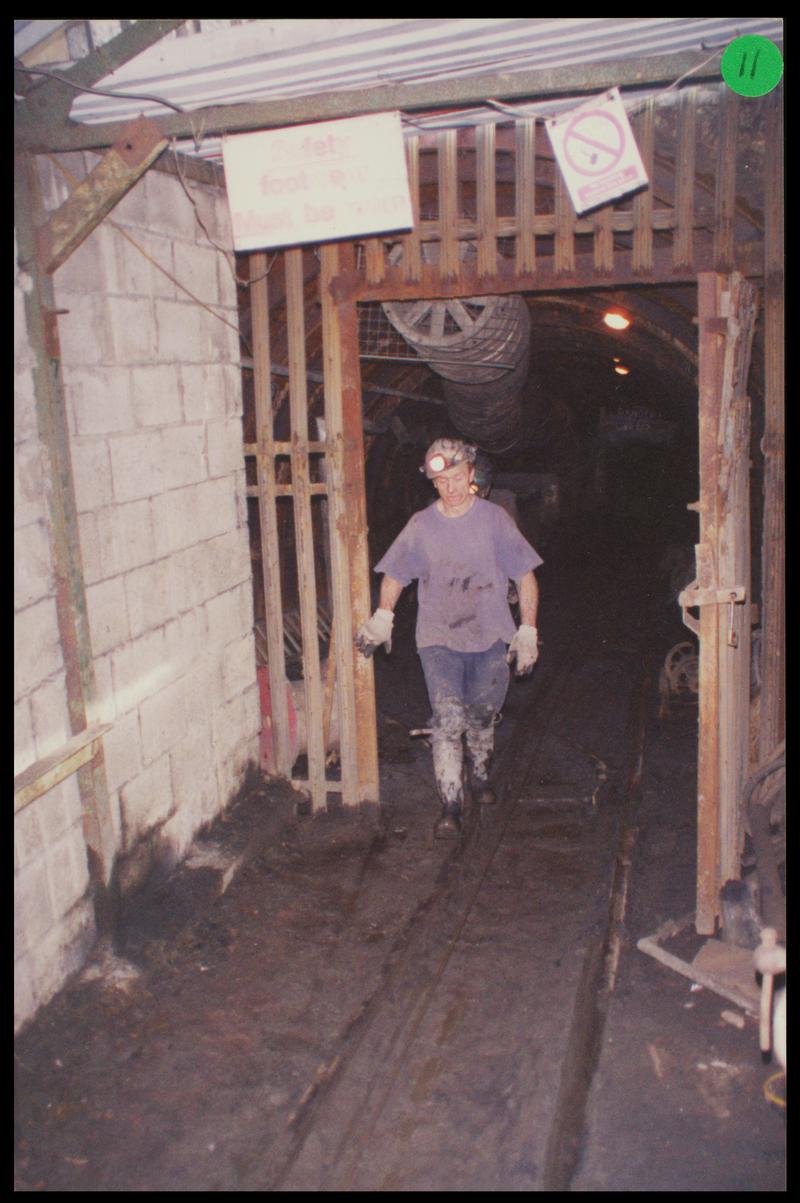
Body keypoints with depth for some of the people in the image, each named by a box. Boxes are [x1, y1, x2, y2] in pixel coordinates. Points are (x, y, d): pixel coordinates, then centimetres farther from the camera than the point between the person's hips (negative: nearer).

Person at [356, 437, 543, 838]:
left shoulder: (494, 519, -2)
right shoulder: (421, 525, 0)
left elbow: (525, 577, 2)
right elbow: (394, 574, 11)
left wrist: (527, 631, -3)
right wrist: (383, 615, -4)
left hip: (491, 638, 1)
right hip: (439, 639, -1)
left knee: (482, 715, 14)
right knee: (448, 718, -13)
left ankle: (480, 776, 42)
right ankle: (450, 806, -8)